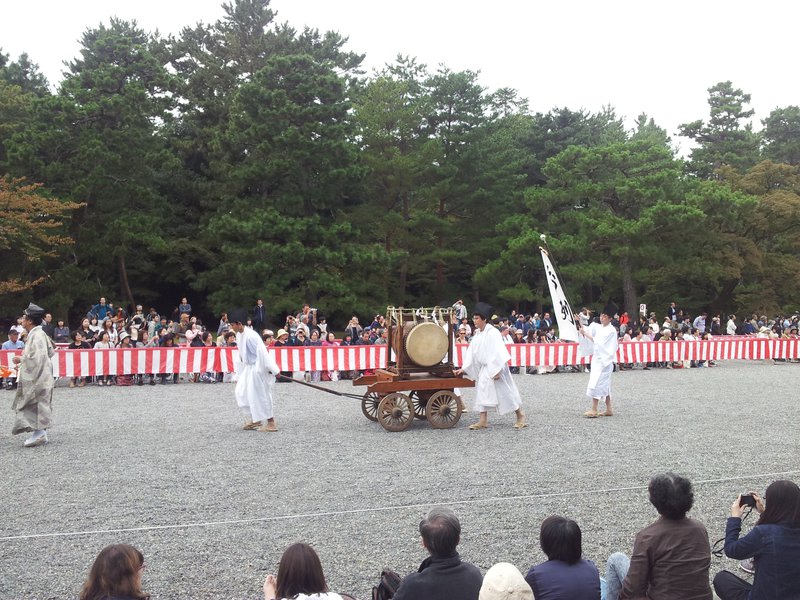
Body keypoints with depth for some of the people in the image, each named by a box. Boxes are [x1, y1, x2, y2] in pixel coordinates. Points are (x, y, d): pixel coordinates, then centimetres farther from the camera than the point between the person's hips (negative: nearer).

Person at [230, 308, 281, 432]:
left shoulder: (251, 336, -22)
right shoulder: (239, 335, 6)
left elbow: (262, 353, -23)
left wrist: (273, 369, -22)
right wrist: (238, 375, 19)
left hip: (258, 368, -9)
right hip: (248, 368, 9)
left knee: (260, 395, -4)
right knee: (241, 392, 11)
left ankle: (271, 423, 6)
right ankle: (254, 419, 22)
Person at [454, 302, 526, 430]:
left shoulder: (492, 333, -17)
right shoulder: (477, 334, 8)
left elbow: (498, 352, -21)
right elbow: (471, 352, 10)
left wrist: (497, 371, -24)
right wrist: (463, 369, 7)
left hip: (496, 368, -8)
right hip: (484, 368, 8)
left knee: (506, 391, 1)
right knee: (482, 392, 4)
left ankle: (520, 416, 16)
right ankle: (483, 420, 8)